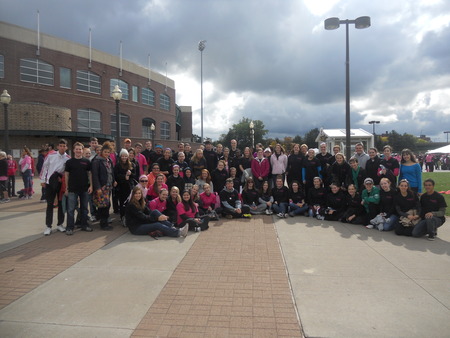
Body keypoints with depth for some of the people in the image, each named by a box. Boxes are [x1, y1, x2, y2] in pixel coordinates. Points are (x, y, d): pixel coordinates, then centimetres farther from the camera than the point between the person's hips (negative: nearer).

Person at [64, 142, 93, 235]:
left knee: (84, 208, 11)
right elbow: (66, 175, 3)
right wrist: (66, 188, 0)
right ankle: (69, 227, 8)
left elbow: (90, 173, 7)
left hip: (85, 189, 2)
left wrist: (91, 185, -1)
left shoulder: (86, 161, 3)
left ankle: (84, 225, 23)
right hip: (72, 189, -2)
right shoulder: (69, 162, 0)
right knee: (71, 209, 0)